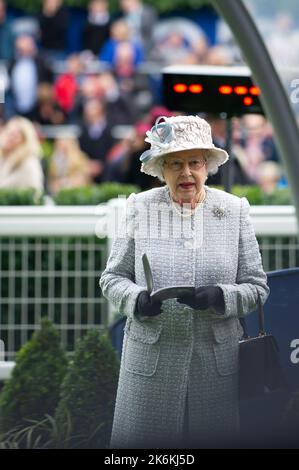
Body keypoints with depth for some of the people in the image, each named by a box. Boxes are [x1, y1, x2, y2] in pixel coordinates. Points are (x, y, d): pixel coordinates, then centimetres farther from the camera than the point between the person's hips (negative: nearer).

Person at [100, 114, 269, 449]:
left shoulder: (234, 210, 2)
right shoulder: (140, 208, 2)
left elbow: (256, 286, 3)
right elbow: (112, 277, 7)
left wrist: (220, 297, -17)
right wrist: (135, 299, -15)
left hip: (216, 363, 0)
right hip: (151, 359, 0)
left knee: (213, 439, 6)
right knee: (142, 442, 3)